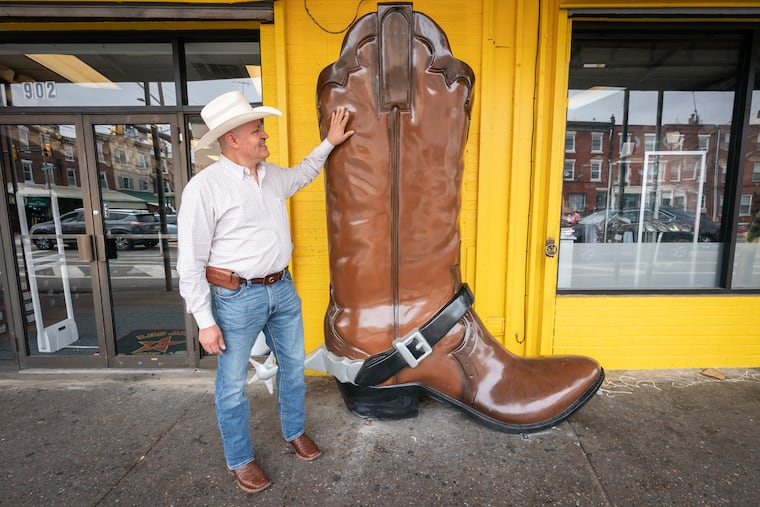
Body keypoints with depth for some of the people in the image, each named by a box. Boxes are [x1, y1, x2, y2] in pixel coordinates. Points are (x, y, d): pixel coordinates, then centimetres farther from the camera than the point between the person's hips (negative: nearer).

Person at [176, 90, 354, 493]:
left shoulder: (271, 174, 6)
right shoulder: (204, 187, -15)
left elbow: (301, 175, 31)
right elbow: (191, 263, -13)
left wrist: (329, 143, 24)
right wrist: (205, 321, -13)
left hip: (283, 289, 7)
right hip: (237, 298, -6)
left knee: (293, 366, 19)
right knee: (232, 384, 11)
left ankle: (294, 430, 44)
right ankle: (239, 460, 35)